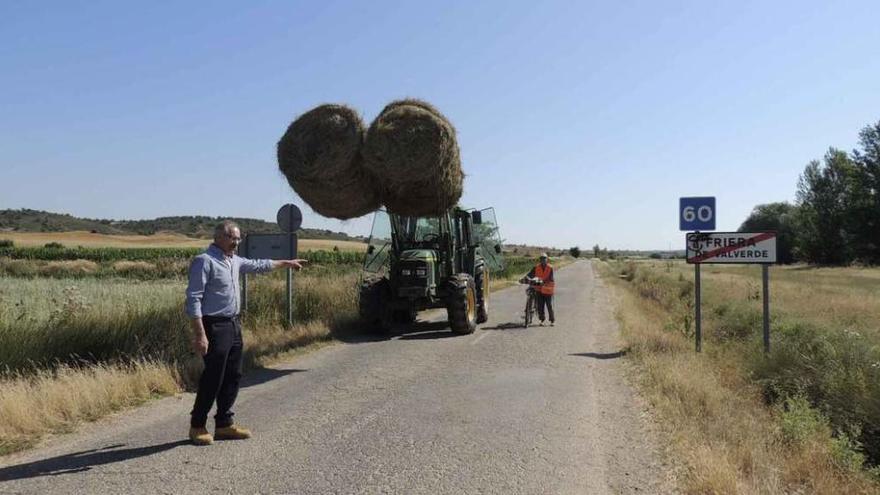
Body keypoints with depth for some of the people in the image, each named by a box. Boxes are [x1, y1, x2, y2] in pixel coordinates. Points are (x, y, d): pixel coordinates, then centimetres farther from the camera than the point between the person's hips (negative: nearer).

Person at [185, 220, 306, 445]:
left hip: (234, 325, 9)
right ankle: (197, 426, 12)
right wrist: (199, 335, -23)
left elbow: (258, 265, 31)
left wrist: (286, 263, 38)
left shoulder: (234, 261, 12)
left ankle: (224, 424, 22)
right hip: (215, 327, -9)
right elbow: (193, 299, -18)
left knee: (233, 376, 12)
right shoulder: (204, 261, -13)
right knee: (212, 379, -3)